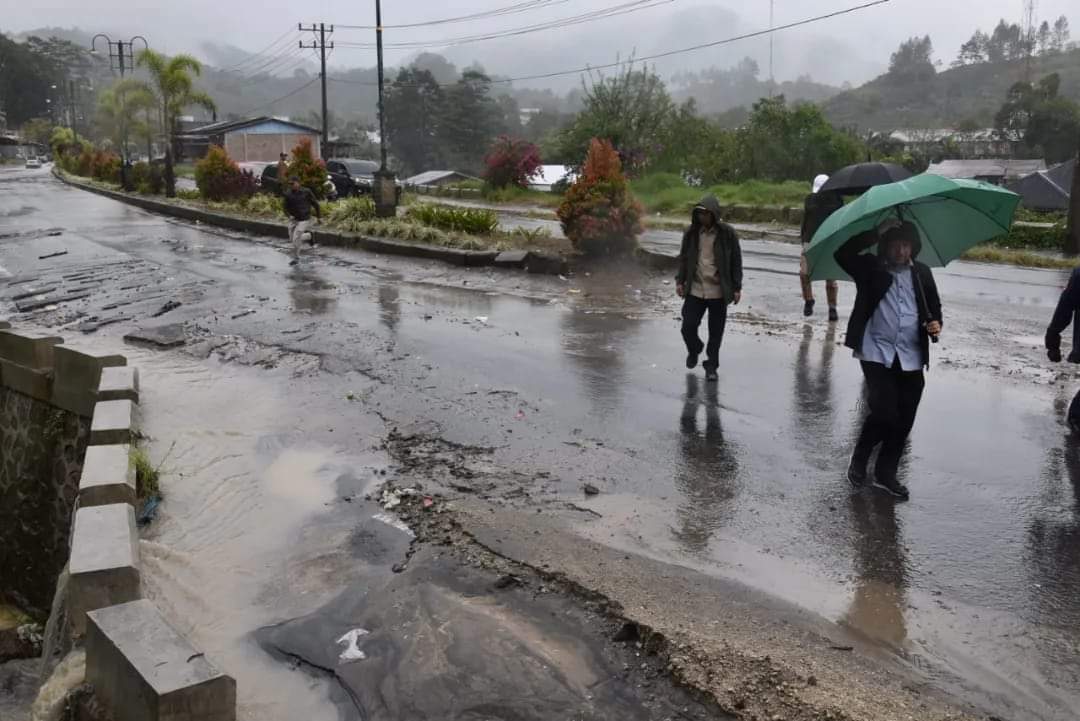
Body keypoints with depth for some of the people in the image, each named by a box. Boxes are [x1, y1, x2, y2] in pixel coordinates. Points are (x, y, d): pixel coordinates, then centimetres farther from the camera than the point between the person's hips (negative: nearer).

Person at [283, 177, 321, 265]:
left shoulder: (306, 192, -11)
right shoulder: (288, 194, -4)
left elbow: (315, 204, 1)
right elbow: (286, 208, 7)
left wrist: (319, 216, 7)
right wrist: (289, 215, -13)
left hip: (304, 220, -5)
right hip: (293, 219, 5)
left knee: (296, 239, -12)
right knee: (292, 238, 11)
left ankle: (296, 258, 7)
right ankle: (308, 235, 39)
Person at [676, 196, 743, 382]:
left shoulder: (727, 233, -5)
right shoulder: (691, 232, 3)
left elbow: (736, 262, 0)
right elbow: (683, 258, 12)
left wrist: (737, 288, -1)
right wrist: (680, 280, 5)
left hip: (718, 291, -2)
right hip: (695, 290, 2)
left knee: (716, 332, 6)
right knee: (688, 327, -2)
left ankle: (711, 366, 22)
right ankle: (694, 350, 31)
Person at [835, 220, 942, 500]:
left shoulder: (922, 273, 10)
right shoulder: (870, 268, 1)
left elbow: (934, 306, 20)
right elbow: (842, 254, -15)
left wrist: (936, 323, -1)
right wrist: (875, 234, -15)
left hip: (911, 358, 4)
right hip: (877, 353, -4)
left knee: (904, 420, 5)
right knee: (885, 411, -16)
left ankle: (886, 473, 23)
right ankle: (859, 459, 11)